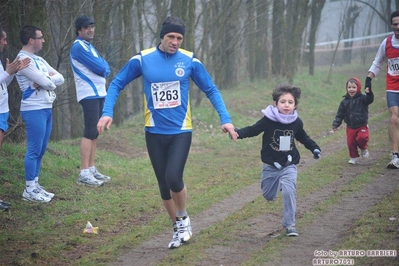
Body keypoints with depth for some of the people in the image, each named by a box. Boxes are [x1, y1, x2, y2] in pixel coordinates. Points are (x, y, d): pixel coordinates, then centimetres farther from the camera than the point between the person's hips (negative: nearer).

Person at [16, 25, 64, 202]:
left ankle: (35, 186, 19)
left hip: (46, 109, 9)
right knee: (34, 150, -7)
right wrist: (51, 79, 5)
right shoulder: (23, 60, -13)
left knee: (41, 151, 12)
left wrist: (46, 80, -9)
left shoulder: (39, 60, 17)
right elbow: (47, 83, -18)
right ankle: (29, 191, -2)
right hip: (34, 110, -9)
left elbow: (60, 79, 10)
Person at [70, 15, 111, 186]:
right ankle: (84, 174, -16)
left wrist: (102, 68, -7)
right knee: (90, 133, -13)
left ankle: (91, 169, 14)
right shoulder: (79, 47, -12)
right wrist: (102, 67, 2)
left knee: (95, 133, 10)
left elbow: (105, 68, 13)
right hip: (90, 95, -10)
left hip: (99, 93, 10)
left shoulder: (89, 46, 19)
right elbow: (100, 68, -17)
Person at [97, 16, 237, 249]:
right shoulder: (142, 60, -4)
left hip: (181, 131, -2)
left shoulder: (190, 61, -4)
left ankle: (183, 219, 11)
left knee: (173, 178, -18)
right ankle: (178, 228, 27)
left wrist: (225, 118, -4)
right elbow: (117, 84, 4)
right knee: (164, 184, 7)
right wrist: (108, 112, -10)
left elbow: (211, 90, 5)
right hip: (155, 133, 2)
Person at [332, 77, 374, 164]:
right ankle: (353, 157, 23)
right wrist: (336, 124, 3)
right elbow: (340, 114, 7)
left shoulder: (362, 98, -7)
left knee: (362, 137, -25)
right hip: (350, 127, 3)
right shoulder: (345, 101, 3)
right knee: (350, 142, 3)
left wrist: (369, 93, -47)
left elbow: (369, 100, -28)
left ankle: (363, 149, 6)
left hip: (362, 125, -3)